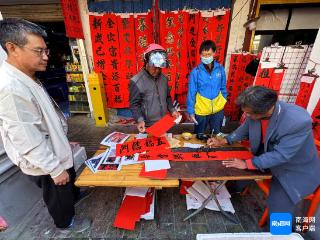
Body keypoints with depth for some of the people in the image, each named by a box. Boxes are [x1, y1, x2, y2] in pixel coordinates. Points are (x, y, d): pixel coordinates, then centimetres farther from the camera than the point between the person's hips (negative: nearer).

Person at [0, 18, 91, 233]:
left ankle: (75, 197, 61)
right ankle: (66, 222, 48)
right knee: (59, 195, 19)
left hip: (57, 152, 9)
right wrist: (55, 169, -20)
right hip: (45, 164, -8)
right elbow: (28, 141, -29)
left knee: (71, 181, 32)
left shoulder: (28, 79, 1)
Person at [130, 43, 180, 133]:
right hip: (148, 126, -5)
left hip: (164, 123, 6)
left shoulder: (164, 78, 1)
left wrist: (172, 110, 0)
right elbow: (134, 104, -13)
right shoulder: (136, 81, -16)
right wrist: (140, 120, -25)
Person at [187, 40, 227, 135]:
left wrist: (223, 102, 10)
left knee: (217, 135, 23)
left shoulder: (220, 69, -5)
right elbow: (191, 93, -11)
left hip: (218, 110, 3)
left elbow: (223, 88, 6)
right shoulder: (196, 71, -13)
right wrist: (191, 111, -10)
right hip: (201, 110, -2)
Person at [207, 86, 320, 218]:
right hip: (265, 155, 5)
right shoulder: (256, 110, -21)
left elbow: (281, 155, -32)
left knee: (278, 210, 2)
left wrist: (247, 163, -29)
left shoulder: (299, 121, -37)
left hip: (293, 171, -5)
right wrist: (224, 141, -7)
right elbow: (245, 129, -1)